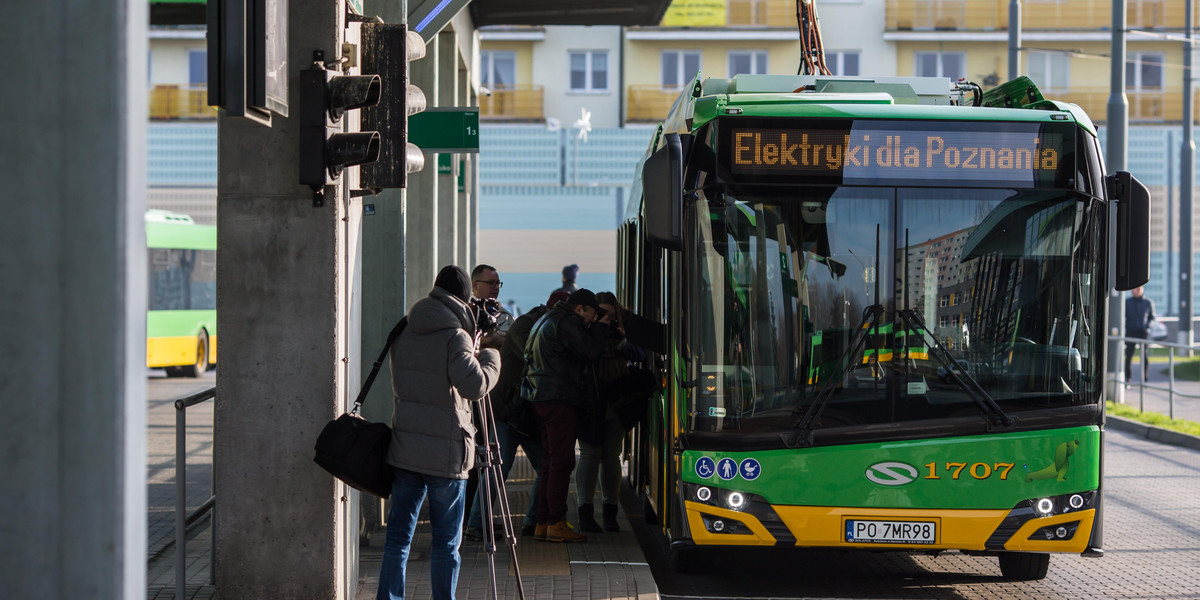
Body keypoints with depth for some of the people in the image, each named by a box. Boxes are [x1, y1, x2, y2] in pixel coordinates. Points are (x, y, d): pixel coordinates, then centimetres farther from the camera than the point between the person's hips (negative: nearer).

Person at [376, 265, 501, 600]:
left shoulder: (405, 333, 8)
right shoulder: (455, 336, -12)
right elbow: (475, 385, -23)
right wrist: (491, 357, -3)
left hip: (403, 447, 5)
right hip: (445, 453, -5)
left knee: (398, 536, 8)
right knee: (446, 541, 4)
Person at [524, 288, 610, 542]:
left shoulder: (545, 320, 22)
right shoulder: (566, 322, -11)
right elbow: (589, 354, -14)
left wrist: (594, 330, 16)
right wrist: (600, 329, 1)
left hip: (541, 398, 10)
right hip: (559, 398, -10)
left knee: (550, 462, 12)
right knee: (562, 461, -8)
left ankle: (542, 523, 11)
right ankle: (556, 523, -10)